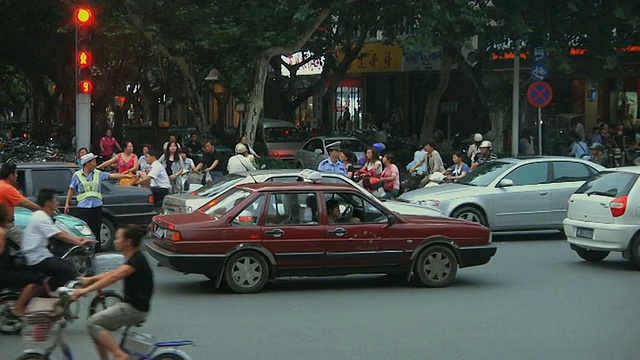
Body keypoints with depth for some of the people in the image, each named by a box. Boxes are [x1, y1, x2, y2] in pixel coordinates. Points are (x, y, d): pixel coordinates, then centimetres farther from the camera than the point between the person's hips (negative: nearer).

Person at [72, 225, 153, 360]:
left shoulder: (137, 260, -18)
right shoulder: (134, 259, 13)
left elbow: (113, 277, -28)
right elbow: (113, 273, 22)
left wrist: (86, 290, -31)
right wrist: (90, 279, 13)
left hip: (135, 309, -10)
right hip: (129, 305, 10)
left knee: (93, 323, -12)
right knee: (98, 326, 10)